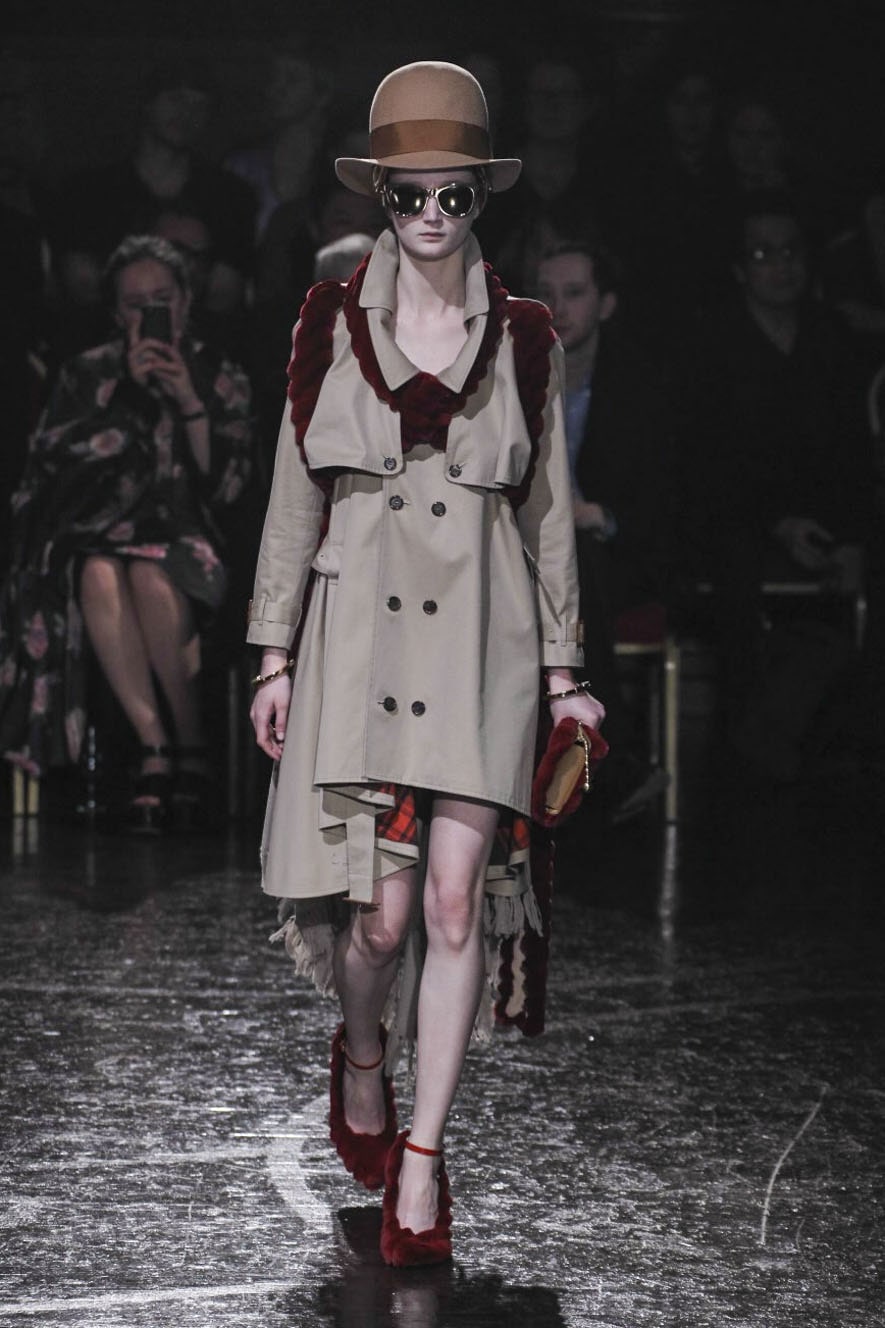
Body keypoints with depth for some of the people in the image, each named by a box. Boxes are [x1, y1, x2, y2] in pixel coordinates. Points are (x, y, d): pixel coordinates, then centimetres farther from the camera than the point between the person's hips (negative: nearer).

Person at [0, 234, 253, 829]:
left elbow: (227, 486, 3)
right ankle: (155, 745, -37)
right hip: (99, 532, 1)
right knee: (100, 577, -36)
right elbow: (57, 463, 0)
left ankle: (193, 745, -29)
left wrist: (190, 403, -9)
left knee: (150, 576, -37)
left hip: (186, 540, -1)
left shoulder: (220, 379, 12)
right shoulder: (88, 374, 14)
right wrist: (128, 391, -6)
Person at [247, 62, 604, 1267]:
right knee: (382, 907, -4)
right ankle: (362, 1059, 30)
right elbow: (294, 497, 9)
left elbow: (547, 510, 11)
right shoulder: (331, 328, 6)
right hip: (360, 630, 0)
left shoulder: (523, 341, 7)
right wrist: (275, 652, 5)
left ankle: (422, 1162, 2)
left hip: (481, 637, 0)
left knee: (455, 901, -6)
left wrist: (563, 674, 10)